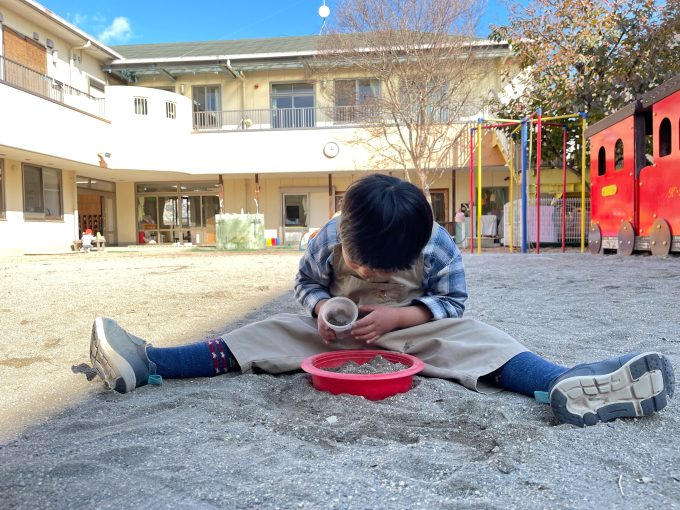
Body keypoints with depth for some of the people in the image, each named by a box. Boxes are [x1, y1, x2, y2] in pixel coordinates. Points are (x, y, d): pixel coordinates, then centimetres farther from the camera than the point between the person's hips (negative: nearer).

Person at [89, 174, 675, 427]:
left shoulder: (439, 249, -23)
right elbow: (306, 282, 0)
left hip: (414, 327, -1)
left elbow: (452, 302, -13)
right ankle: (148, 363, -19)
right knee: (271, 332, -14)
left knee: (472, 336, -27)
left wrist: (396, 314, -28)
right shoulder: (326, 241, -18)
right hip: (338, 328, 2)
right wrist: (321, 308, -23)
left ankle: (565, 384, -48)